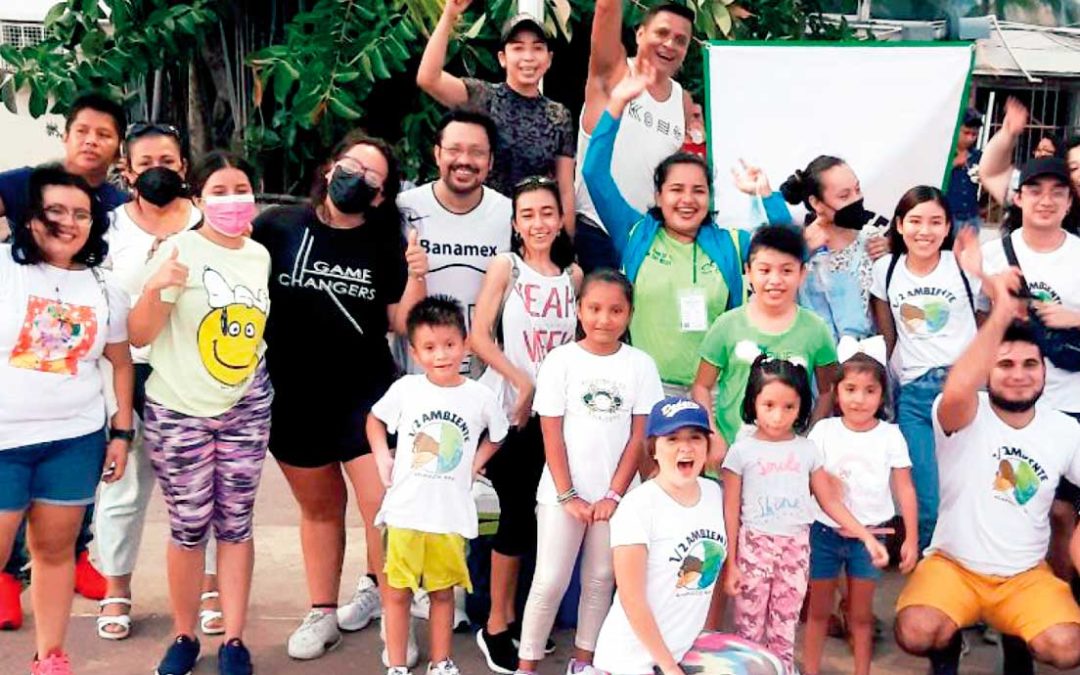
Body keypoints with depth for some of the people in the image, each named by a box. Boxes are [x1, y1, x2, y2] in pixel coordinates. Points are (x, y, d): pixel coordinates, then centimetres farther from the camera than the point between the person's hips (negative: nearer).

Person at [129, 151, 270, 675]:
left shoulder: (261, 255, 5)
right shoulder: (179, 249, -10)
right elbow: (139, 336, -12)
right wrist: (155, 287, -28)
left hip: (247, 408, 4)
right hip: (179, 412, -3)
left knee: (235, 524, 7)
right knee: (189, 528, 3)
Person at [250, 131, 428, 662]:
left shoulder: (385, 245, 0)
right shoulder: (278, 227, -3)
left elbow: (402, 324, -1)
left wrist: (416, 278, -16)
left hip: (367, 394, 0)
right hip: (295, 397, 1)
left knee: (386, 503, -10)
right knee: (320, 508, 15)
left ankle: (380, 591, 16)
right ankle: (322, 612, 31)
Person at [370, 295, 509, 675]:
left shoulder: (480, 397, -3)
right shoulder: (405, 389, -4)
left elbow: (496, 436, 17)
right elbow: (375, 419, 14)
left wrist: (474, 465, 4)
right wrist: (382, 459, 2)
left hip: (452, 515, 0)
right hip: (405, 511, 0)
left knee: (443, 592, 14)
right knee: (398, 592, 6)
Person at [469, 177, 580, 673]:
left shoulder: (573, 274, 7)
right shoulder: (505, 267, -4)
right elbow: (479, 337, -9)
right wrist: (523, 382, -13)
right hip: (509, 408, -4)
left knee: (539, 512, 7)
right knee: (517, 512, -4)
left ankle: (512, 613, 23)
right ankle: (495, 626, 10)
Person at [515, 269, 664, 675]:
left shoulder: (640, 365, -2)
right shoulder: (561, 361, -5)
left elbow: (639, 436, -2)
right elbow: (552, 435, -6)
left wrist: (614, 494, -7)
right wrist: (567, 495, -11)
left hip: (615, 494, 2)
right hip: (563, 493, -2)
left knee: (600, 580, 11)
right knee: (550, 582, 1)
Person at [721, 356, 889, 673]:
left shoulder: (806, 450, 4)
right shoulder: (742, 451, -5)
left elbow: (829, 500, 8)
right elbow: (731, 512, -3)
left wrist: (867, 536, 1)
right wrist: (729, 563, -5)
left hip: (796, 546, 3)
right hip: (754, 545, -2)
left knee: (784, 631, 9)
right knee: (748, 629, 3)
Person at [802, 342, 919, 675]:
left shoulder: (890, 435, -5)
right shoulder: (823, 430, -4)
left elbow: (905, 488, -3)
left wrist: (911, 538, -5)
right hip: (825, 532, 0)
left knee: (861, 613, 10)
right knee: (818, 610, 11)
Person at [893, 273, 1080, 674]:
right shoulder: (965, 418, -14)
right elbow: (956, 391, -39)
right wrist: (1002, 311, -36)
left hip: (1027, 575, 3)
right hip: (953, 565, -3)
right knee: (914, 635, -30)